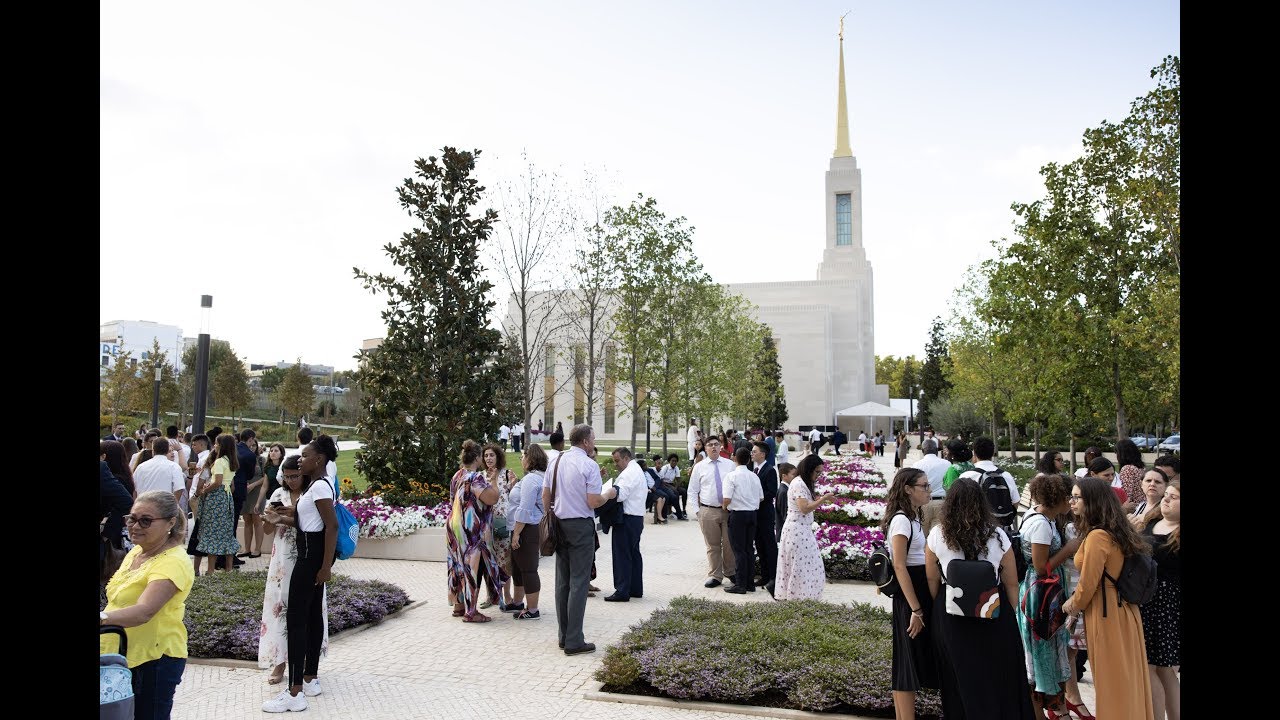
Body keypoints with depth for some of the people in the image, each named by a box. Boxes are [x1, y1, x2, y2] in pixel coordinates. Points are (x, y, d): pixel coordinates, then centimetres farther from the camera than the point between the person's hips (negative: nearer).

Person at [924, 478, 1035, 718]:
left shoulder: (937, 535, -9)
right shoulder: (997, 535, -10)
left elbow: (932, 580, 0)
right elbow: (1011, 583, -5)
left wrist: (940, 608, 15)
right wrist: (1012, 616, 8)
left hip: (951, 611, 1)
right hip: (994, 610, -1)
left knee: (961, 678, 16)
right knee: (998, 674, 16)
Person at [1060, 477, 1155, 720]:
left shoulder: (1097, 536, -20)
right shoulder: (1116, 532, 8)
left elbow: (1088, 584, -17)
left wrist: (1073, 604, 1)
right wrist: (1077, 599, 15)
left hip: (1106, 615, -9)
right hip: (1123, 609, 9)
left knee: (1113, 682, 4)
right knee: (1127, 679, 17)